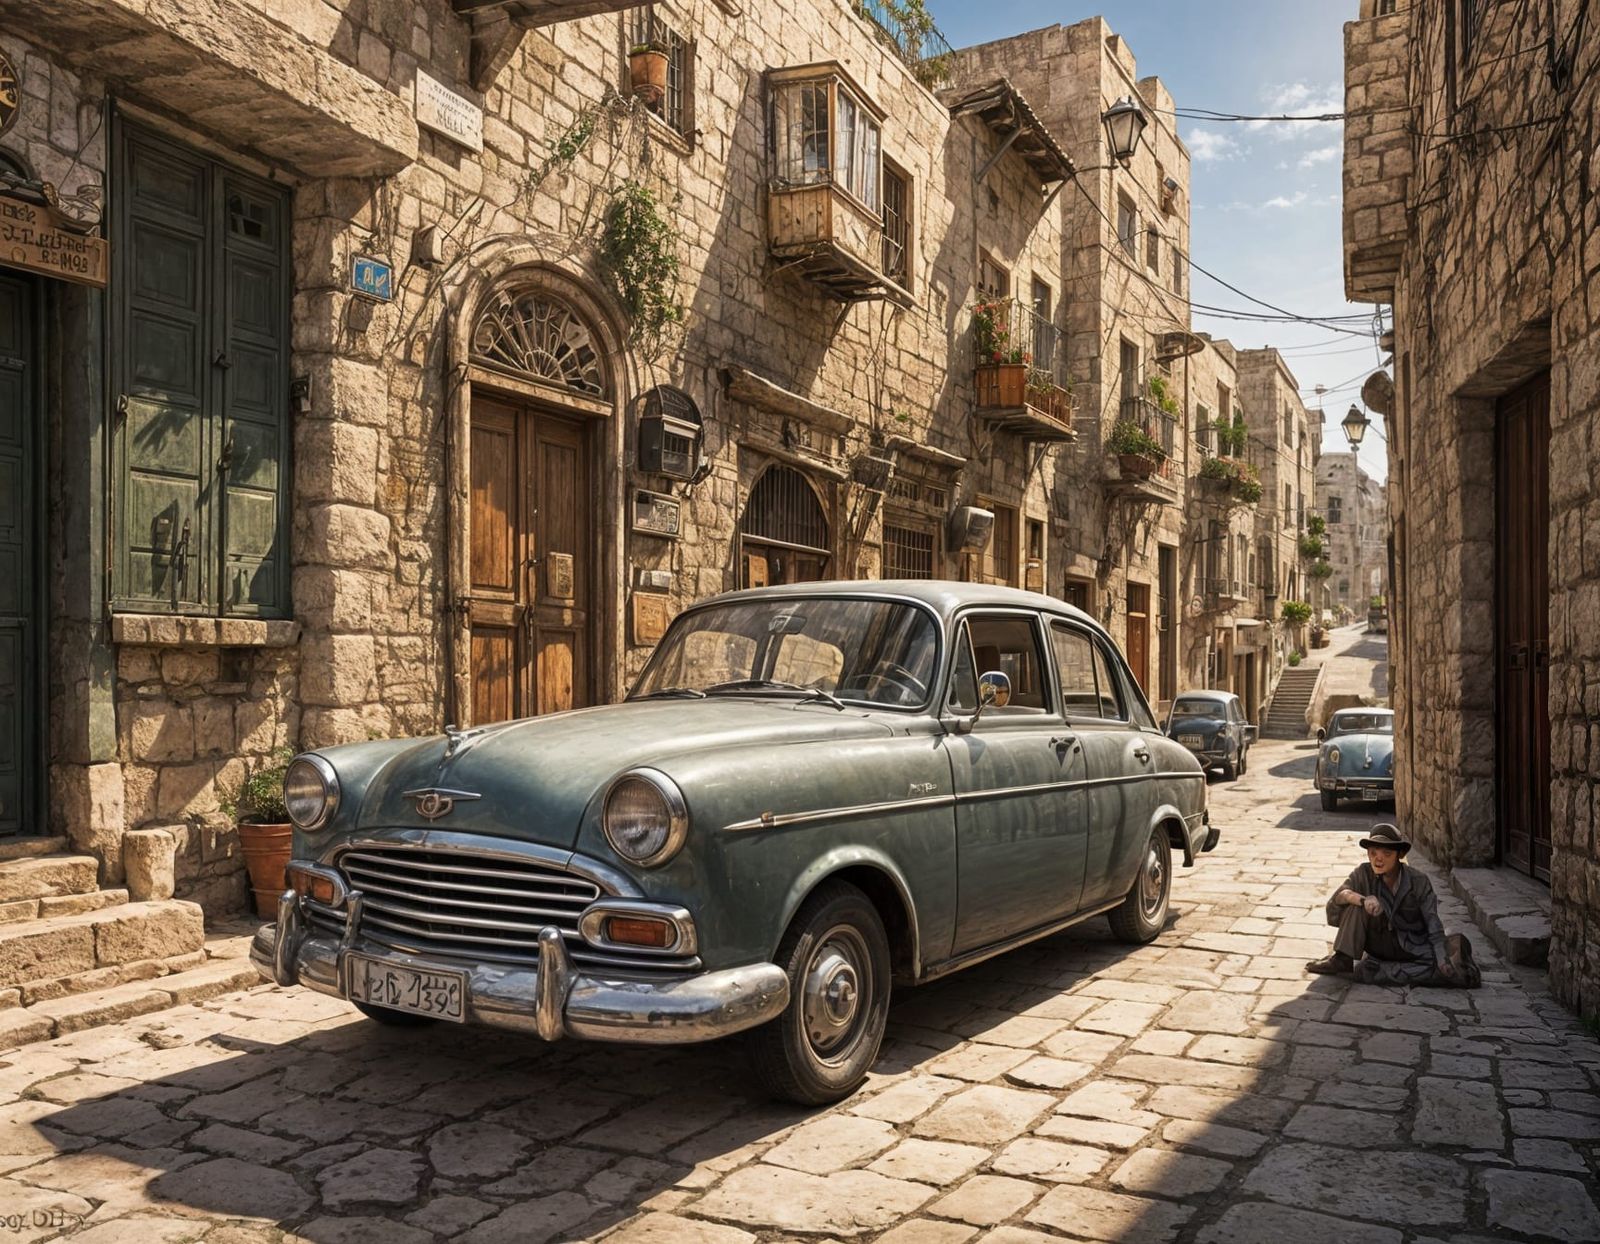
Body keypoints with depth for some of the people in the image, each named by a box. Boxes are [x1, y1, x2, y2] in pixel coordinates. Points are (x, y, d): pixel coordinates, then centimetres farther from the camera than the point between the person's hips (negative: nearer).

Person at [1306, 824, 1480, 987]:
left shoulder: (1419, 882, -13)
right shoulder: (1364, 874, -7)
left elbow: (1433, 924, -18)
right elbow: (1337, 896, -20)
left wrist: (1442, 960, -31)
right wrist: (1362, 899, -41)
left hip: (1413, 948, -3)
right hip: (1381, 944, 3)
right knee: (1356, 905, -22)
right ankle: (1342, 960, -20)